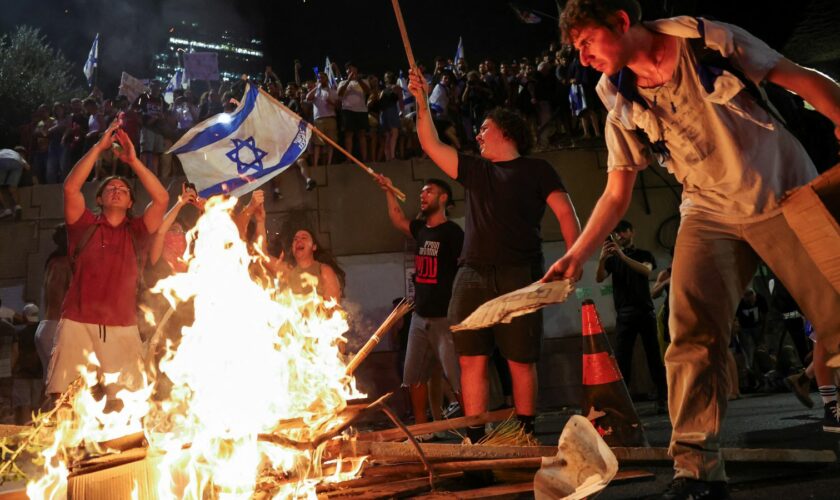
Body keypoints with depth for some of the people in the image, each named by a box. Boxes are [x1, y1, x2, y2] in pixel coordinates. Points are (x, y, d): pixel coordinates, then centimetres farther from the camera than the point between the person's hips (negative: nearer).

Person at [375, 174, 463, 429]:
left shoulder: (452, 232, -9)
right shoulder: (421, 229, 12)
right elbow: (398, 220, 32)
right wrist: (389, 191, 27)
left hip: (445, 318, -8)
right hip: (420, 317, 8)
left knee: (458, 378, -12)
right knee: (413, 376, 13)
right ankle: (421, 428, 24)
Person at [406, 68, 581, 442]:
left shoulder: (535, 170, 9)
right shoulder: (474, 170, 22)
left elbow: (566, 214, 2)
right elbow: (431, 145, 18)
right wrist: (422, 103, 12)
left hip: (519, 275, -4)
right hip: (473, 276, 4)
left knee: (521, 361, 0)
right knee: (472, 360, -2)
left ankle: (526, 434, 13)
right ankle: (475, 438, 3)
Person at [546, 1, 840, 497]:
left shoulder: (709, 40, -8)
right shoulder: (623, 108, 1)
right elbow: (616, 194, 4)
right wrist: (577, 255, -5)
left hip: (784, 196, -2)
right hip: (709, 214, 2)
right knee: (693, 336, -12)